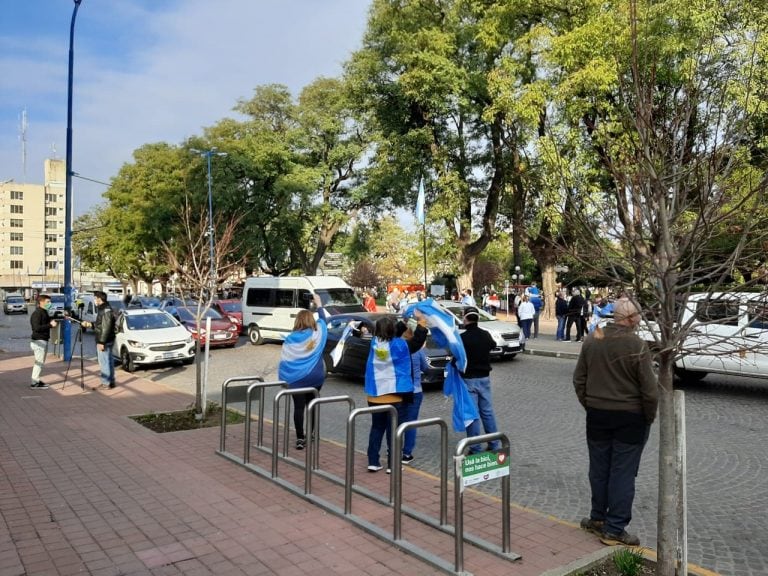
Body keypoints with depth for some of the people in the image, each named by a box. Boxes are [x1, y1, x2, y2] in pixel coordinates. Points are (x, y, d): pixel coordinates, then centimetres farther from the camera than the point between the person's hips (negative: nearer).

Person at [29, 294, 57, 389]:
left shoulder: (44, 312, 15)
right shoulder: (37, 313, -15)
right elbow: (37, 328, -23)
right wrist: (50, 325, -23)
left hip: (43, 340, 10)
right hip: (38, 341, -10)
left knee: (41, 362, 14)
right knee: (39, 362, -6)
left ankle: (37, 380, 22)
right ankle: (34, 383, 0)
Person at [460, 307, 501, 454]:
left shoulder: (463, 338, -19)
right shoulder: (485, 335, 1)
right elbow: (492, 345, 21)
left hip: (469, 379, -6)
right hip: (484, 377, 6)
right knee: (487, 412, 14)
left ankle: (475, 449, 4)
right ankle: (495, 445, 21)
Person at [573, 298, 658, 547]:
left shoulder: (592, 339, 0)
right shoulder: (636, 346, -17)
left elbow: (579, 379, 5)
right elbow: (649, 389, -15)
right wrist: (650, 416, -1)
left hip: (597, 414, 5)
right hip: (630, 417, -4)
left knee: (599, 468, 15)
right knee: (623, 472, 4)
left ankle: (598, 518, 27)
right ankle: (614, 529, 10)